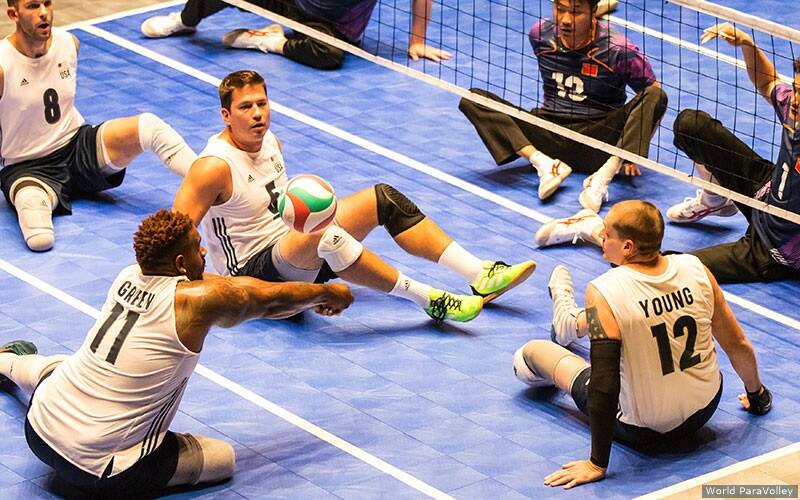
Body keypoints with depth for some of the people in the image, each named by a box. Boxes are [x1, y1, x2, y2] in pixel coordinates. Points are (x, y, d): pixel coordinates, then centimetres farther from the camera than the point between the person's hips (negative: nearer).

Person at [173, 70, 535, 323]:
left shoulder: (269, 142, 7)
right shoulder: (215, 167, -20)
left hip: (294, 248, 10)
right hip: (252, 273, -9)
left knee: (382, 199, 1)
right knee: (321, 236, -41)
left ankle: (480, 276, -6)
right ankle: (429, 300, -34)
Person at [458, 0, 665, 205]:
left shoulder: (618, 49, -13)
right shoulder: (540, 34, 0)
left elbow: (654, 96, -9)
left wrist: (633, 151, -18)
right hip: (548, 132, 3)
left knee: (656, 96, -28)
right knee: (471, 100, -15)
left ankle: (604, 175, -44)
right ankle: (544, 163, -32)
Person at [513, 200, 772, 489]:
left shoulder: (604, 292, -28)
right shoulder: (695, 269, -15)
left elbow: (604, 385, -28)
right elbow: (738, 346, -4)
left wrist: (597, 465, -20)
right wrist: (757, 396, 16)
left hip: (643, 430, -5)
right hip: (704, 410, 5)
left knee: (531, 353, 14)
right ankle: (572, 321, 61)